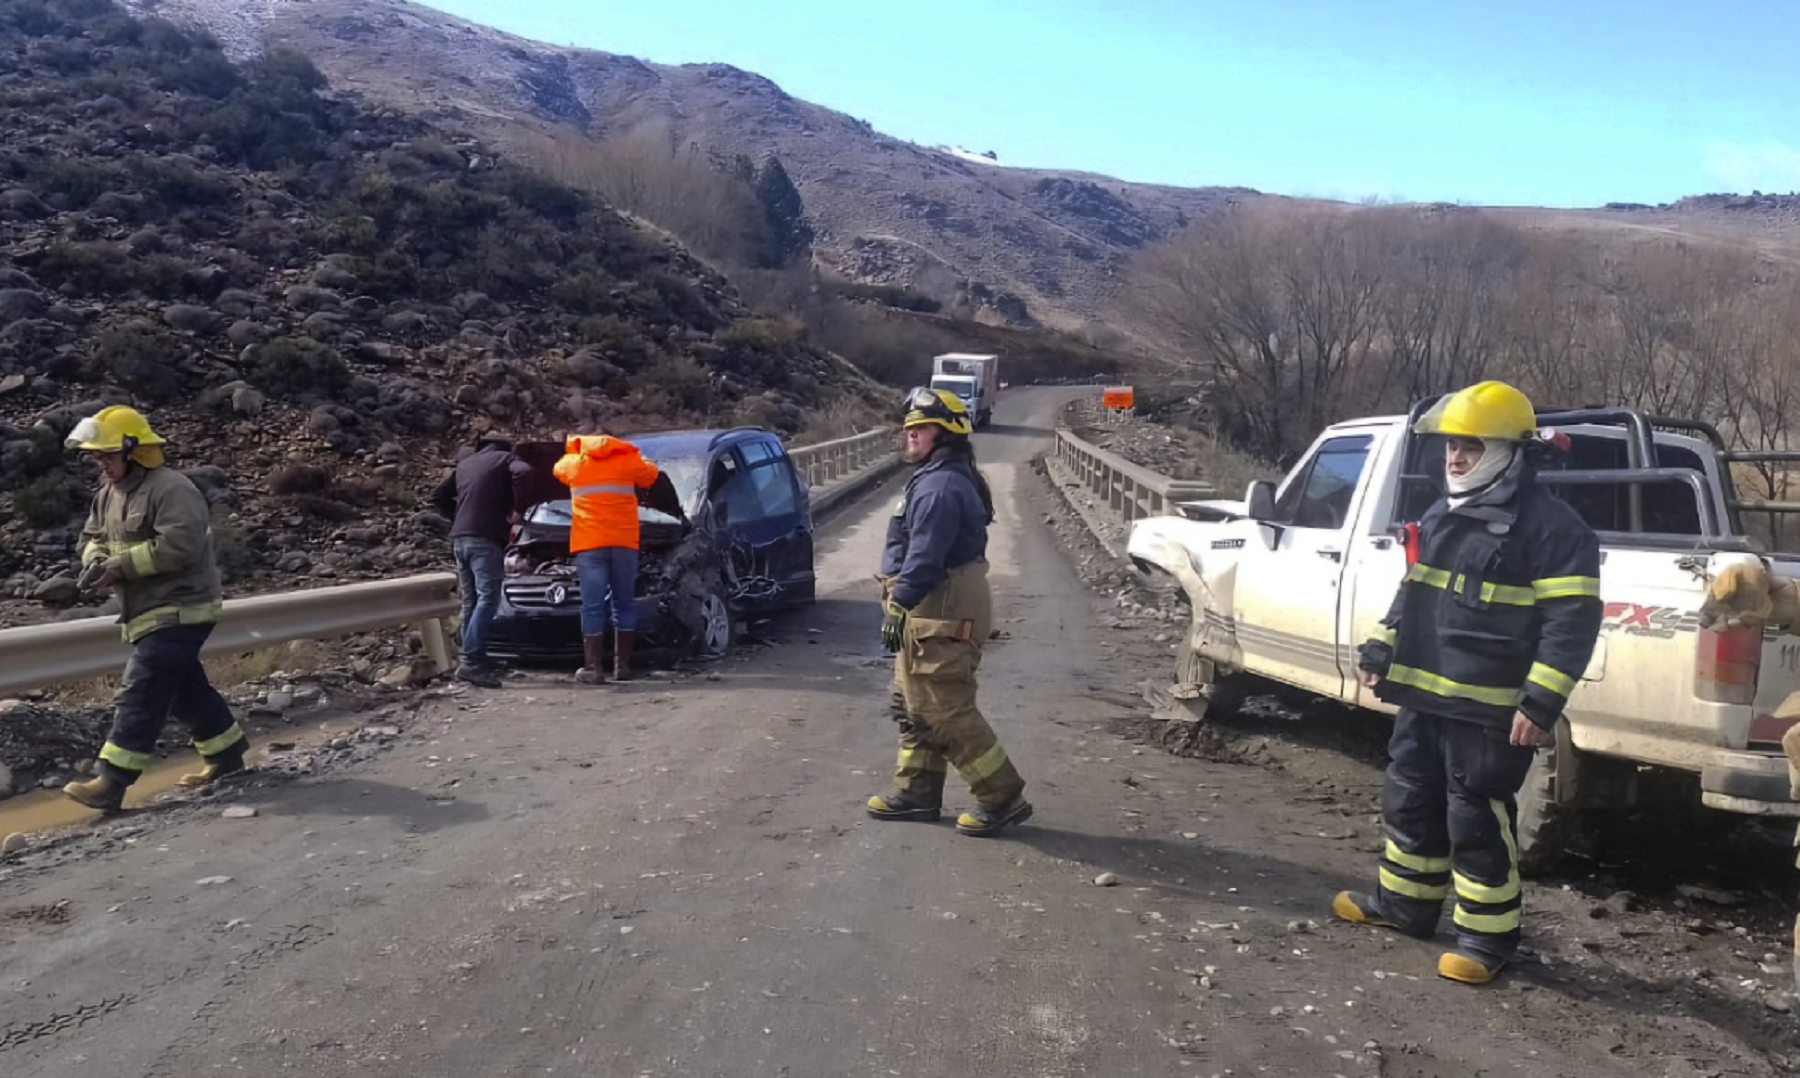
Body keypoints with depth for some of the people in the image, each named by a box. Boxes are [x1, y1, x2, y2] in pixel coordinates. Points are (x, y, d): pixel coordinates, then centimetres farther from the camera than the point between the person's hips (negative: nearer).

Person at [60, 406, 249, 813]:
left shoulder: (172, 489, -17)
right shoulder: (108, 493, 13)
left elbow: (178, 546, -26)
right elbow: (92, 536, 18)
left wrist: (121, 566, -24)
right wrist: (95, 561, -6)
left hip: (178, 613, -10)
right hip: (150, 614, 10)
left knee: (140, 695, -11)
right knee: (185, 688, 18)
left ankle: (111, 784, -11)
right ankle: (226, 753, 32)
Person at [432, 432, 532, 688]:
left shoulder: (464, 464, 25)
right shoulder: (506, 460, 7)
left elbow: (440, 496, 29)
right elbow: (523, 473, -17)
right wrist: (518, 509, -8)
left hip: (460, 539, 7)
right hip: (485, 540, -7)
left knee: (471, 602, 10)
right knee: (487, 600, -12)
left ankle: (473, 660, 10)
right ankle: (471, 662, -22)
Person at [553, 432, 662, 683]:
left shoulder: (573, 462, 13)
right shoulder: (627, 460, 11)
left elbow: (559, 470, 34)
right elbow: (651, 474, 26)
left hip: (589, 543, -1)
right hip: (624, 542, 1)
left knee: (593, 606, -1)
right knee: (624, 604, 9)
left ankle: (594, 668, -4)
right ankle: (622, 665, 9)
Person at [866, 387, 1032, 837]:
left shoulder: (940, 486, -20)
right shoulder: (940, 479, 16)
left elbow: (925, 556, -27)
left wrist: (898, 606, -26)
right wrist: (905, 605, 24)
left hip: (942, 614, -11)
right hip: (933, 612, 11)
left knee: (946, 711, -6)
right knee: (914, 705, 17)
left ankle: (1003, 798, 2)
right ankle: (917, 790, 27)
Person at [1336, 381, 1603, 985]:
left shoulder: (1552, 528, -12)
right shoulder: (1440, 517, 13)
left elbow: (1572, 622, -16)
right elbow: (1410, 593, 22)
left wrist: (1541, 703, -22)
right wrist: (1380, 653, 17)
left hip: (1491, 714, -8)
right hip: (1424, 701, 8)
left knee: (1477, 824, -1)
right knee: (1409, 804, 17)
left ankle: (1488, 936, 14)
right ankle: (1405, 903, 34)